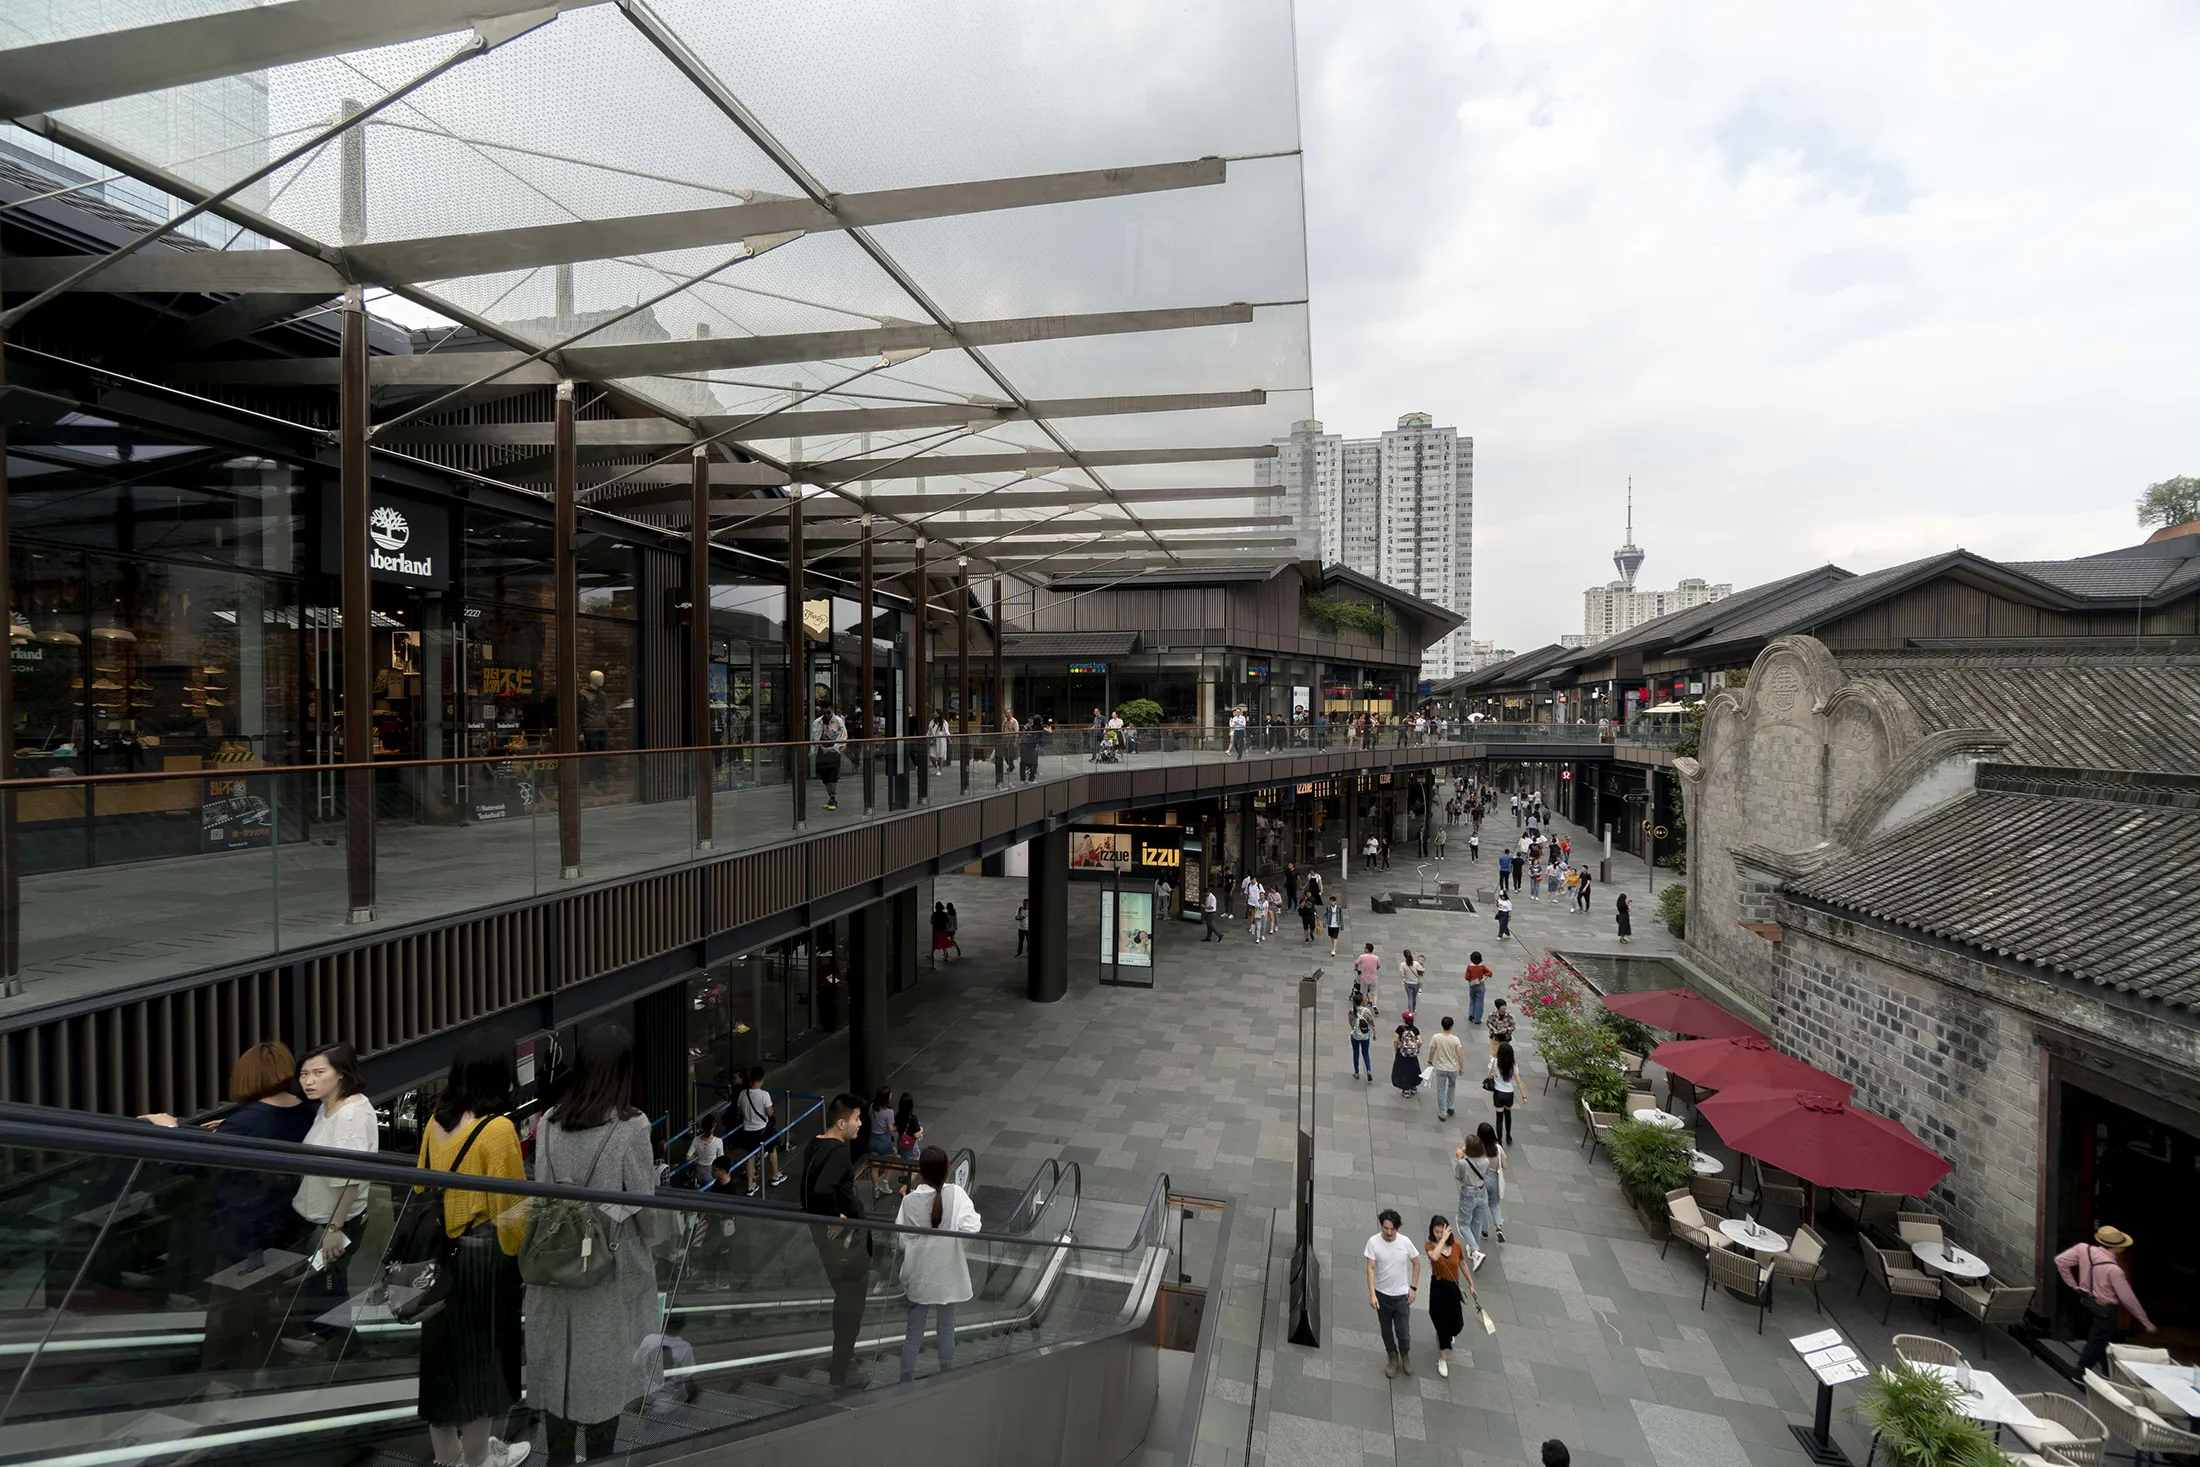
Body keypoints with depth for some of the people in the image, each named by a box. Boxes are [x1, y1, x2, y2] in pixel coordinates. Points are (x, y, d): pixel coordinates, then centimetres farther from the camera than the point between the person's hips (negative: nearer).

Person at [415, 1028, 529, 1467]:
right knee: (478, 1353, 10)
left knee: (443, 1349, 19)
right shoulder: (498, 1128, -22)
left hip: (439, 1252, 7)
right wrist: (521, 1262, -2)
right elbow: (510, 1209, -16)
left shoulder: (436, 1120, -1)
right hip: (482, 1256, -7)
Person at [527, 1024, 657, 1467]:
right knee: (604, 1364, 14)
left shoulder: (550, 1121, -7)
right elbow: (643, 1203, -13)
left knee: (559, 1359, 18)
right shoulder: (630, 1125, -19)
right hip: (611, 1264, -3)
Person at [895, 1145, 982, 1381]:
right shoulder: (956, 1195, -17)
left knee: (913, 1333, 15)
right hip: (947, 1276, 0)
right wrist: (977, 1218, -5)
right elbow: (971, 1229, -25)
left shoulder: (910, 1201, -14)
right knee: (946, 1330, 19)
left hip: (918, 1277, 0)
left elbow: (899, 1241, -8)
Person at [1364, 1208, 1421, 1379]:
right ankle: (1393, 1358, 39)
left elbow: (1416, 1264, 1)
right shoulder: (1373, 1242, -19)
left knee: (1403, 1332, 6)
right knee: (1386, 1330, 14)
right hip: (1382, 1295, 0)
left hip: (1402, 1295, 0)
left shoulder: (1405, 1242, -14)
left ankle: (1405, 1355, 37)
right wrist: (1372, 1294, -22)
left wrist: (1413, 1288, -2)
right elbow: (1370, 1269, -16)